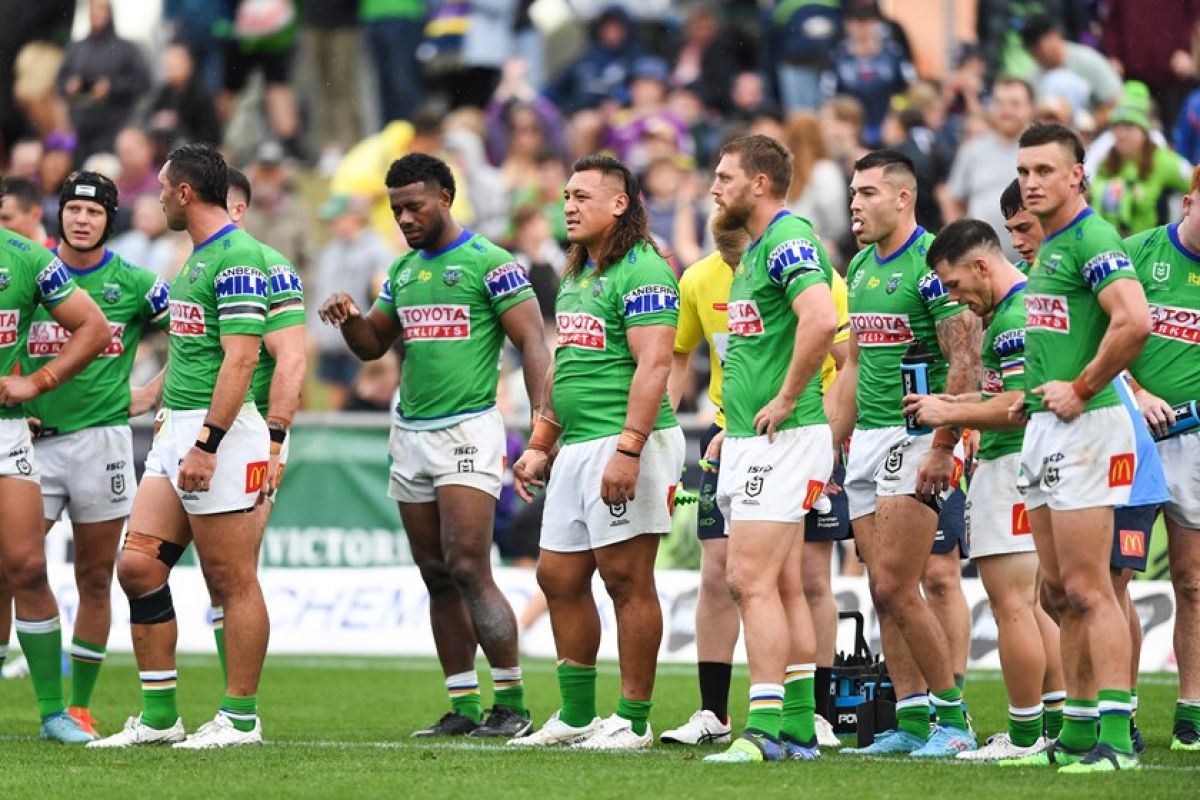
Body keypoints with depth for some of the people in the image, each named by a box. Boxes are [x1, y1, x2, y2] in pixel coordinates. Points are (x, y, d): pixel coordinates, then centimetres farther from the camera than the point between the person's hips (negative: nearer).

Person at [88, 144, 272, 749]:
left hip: (222, 429, -10)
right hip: (177, 429, 10)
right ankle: (159, 715, 10)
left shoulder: (238, 258, -14)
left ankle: (240, 718, 2)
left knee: (231, 581, -4)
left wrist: (205, 444, -23)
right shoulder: (196, 259, 18)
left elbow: (240, 359, -20)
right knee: (137, 564, 5)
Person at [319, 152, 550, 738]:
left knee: (468, 569, -14)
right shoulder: (403, 270, 16)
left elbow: (532, 343, -10)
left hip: (468, 429, -7)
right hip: (409, 434, 7)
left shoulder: (488, 263, -6)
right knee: (436, 576, 5)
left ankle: (511, 704, -8)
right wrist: (350, 319, 0)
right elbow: (372, 345, 23)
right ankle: (463, 707, 8)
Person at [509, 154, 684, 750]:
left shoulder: (642, 271, -11)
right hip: (576, 449, 10)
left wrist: (628, 450, -26)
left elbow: (653, 365, -19)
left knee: (627, 579, -5)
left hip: (628, 442, -10)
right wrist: (540, 446, 23)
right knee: (559, 576, 10)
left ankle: (633, 722, 0)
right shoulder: (575, 276, 19)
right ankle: (576, 716, 18)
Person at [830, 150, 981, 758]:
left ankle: (953, 718, -3)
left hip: (915, 437, -8)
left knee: (896, 589, -12)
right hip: (868, 440, 8)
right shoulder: (860, 268, 15)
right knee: (885, 593, 6)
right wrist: (827, 446, 18)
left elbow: (965, 362, -16)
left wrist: (942, 447, -21)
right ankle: (912, 722, 10)